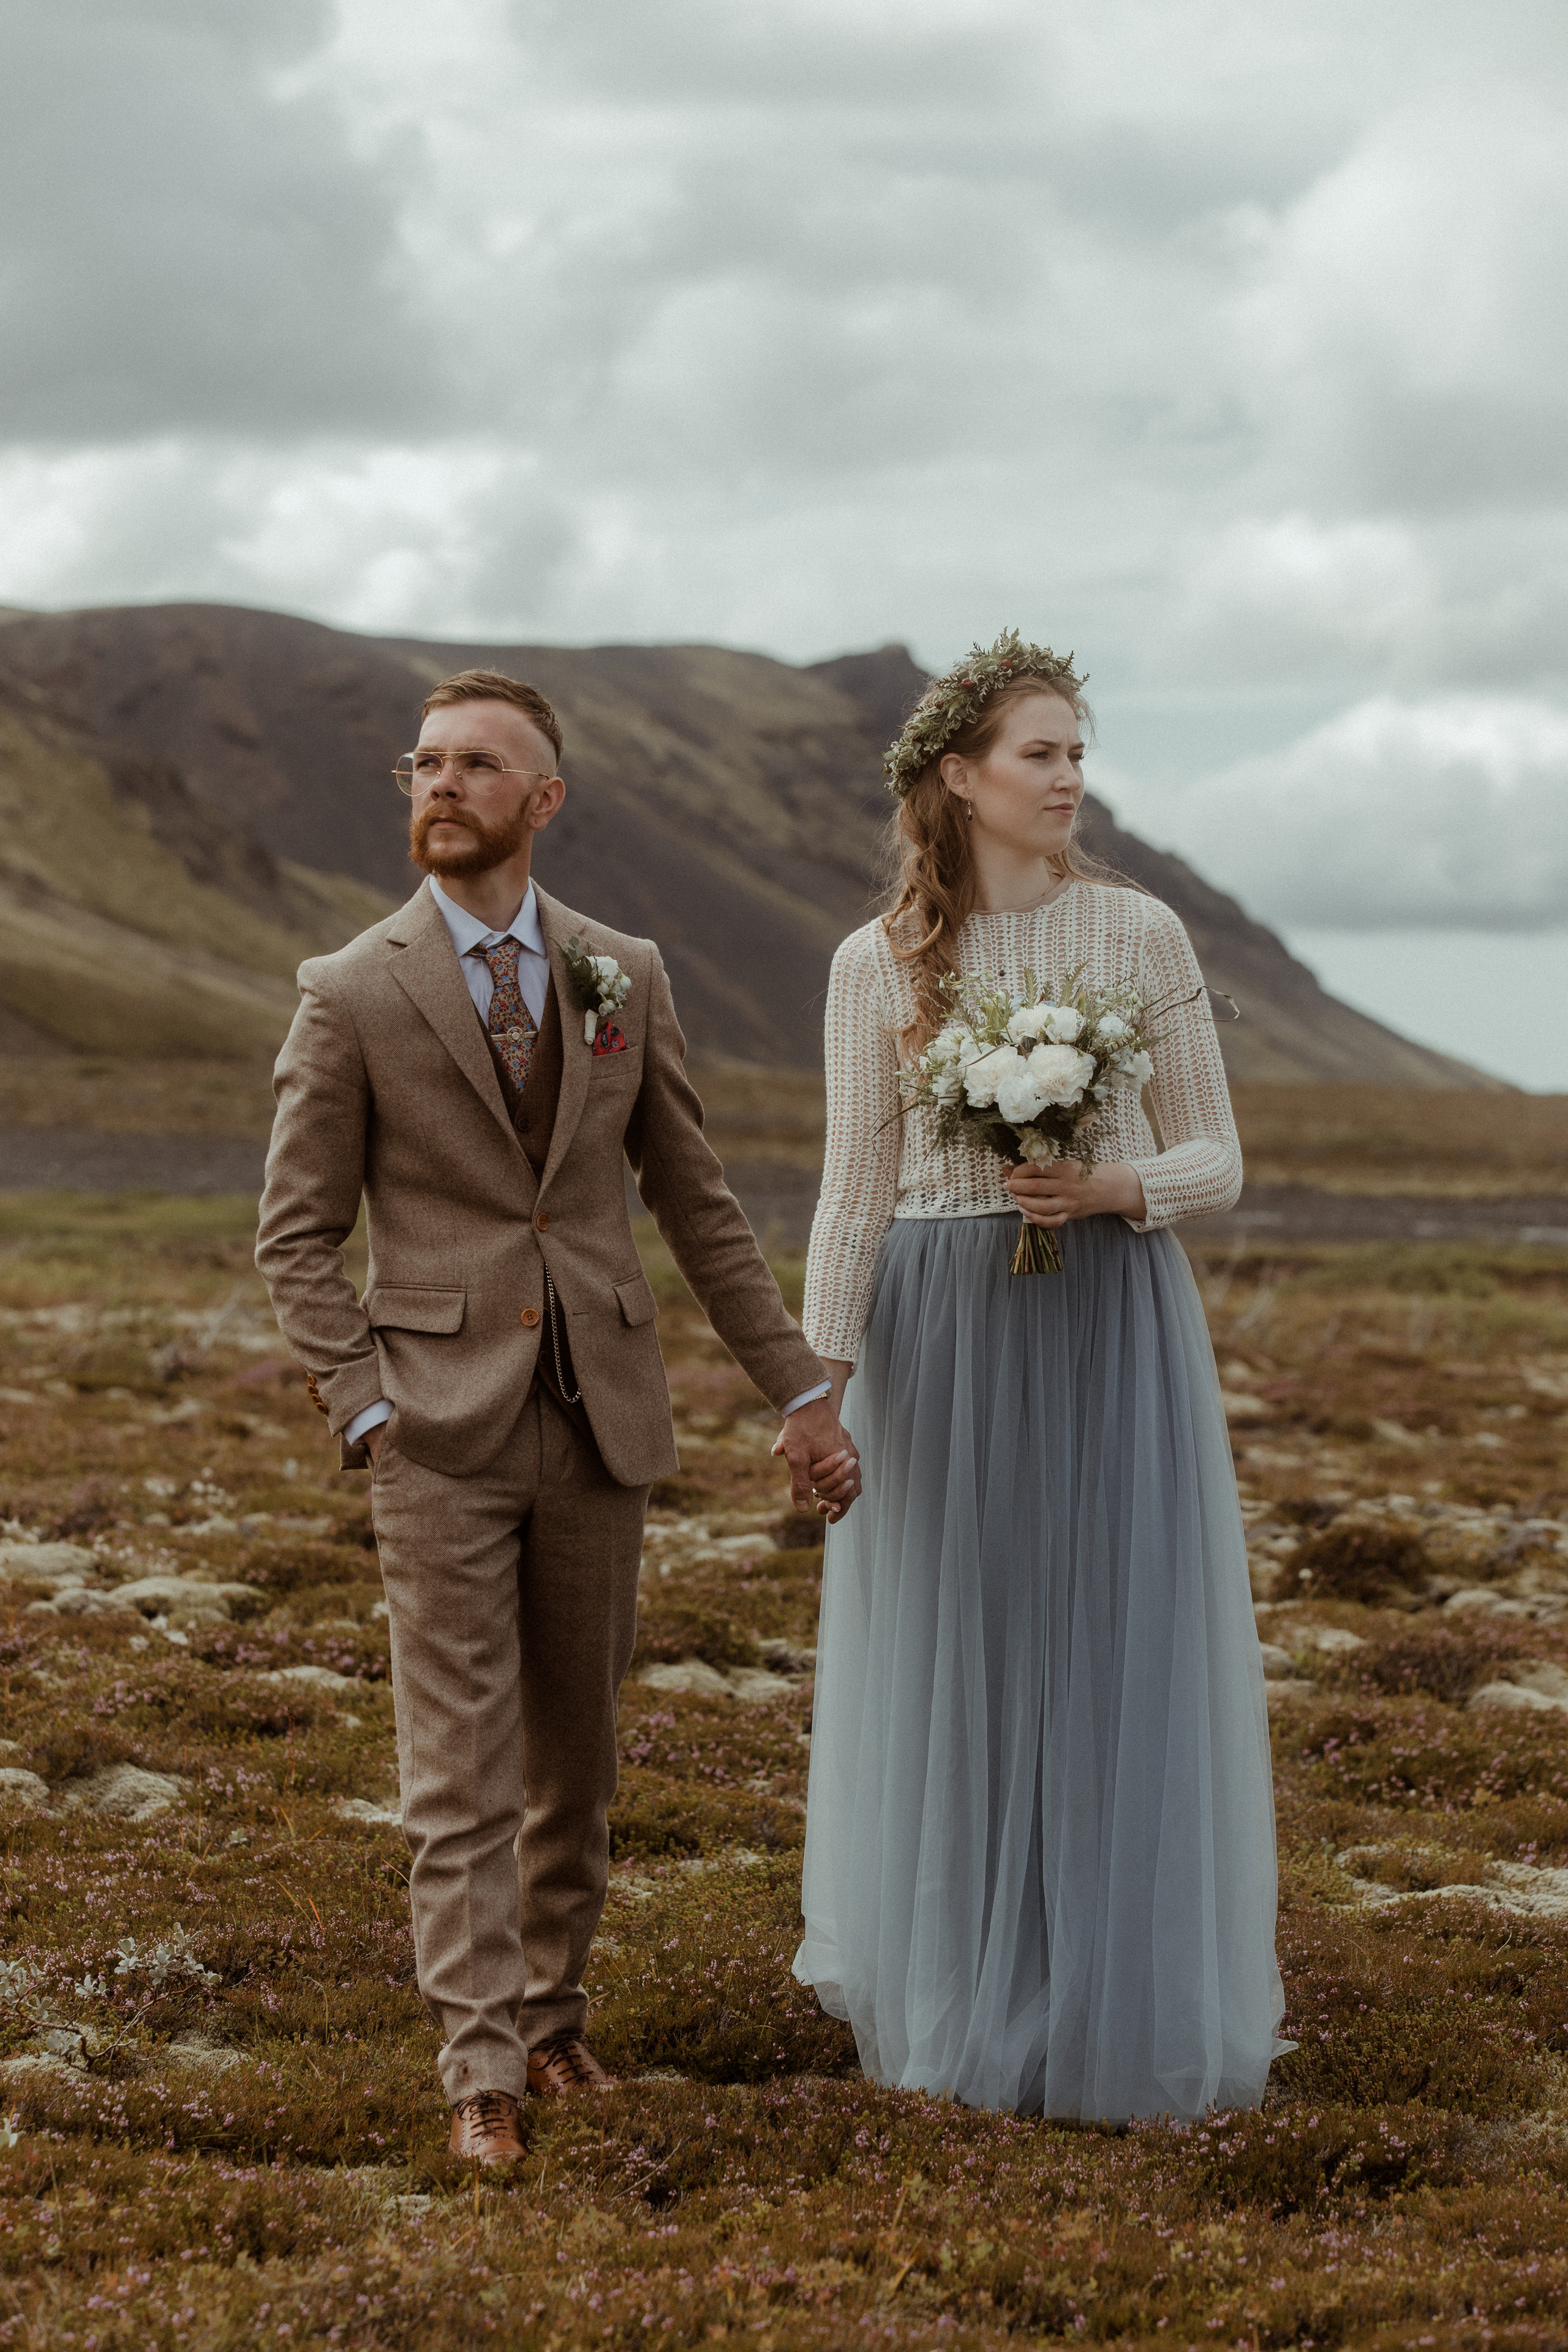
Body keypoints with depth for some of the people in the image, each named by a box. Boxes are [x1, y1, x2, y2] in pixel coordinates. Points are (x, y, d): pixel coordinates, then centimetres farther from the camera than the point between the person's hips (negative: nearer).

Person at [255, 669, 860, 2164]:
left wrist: (796, 1389, 9)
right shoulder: (351, 995, -3)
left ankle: (552, 2007, 27)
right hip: (442, 1427, -3)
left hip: (598, 1421, 3)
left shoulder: (623, 977, 6)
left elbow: (694, 1202, 11)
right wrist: (365, 1412, -12)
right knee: (459, 1765, -4)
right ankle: (483, 2071, -1)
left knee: (574, 1751, 12)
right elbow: (296, 1236, -1)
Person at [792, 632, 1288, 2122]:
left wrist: (1117, 1186, -16)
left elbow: (1218, 1162, 4)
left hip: (1113, 1328, 0)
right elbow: (854, 1192, 3)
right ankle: (960, 1991, 22)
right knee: (957, 1661, 6)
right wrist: (822, 1388, -2)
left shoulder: (1141, 936, 2)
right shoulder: (878, 965, 2)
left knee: (1121, 1658, 2)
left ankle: (1118, 2009, 14)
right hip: (942, 1333, 0)